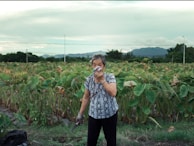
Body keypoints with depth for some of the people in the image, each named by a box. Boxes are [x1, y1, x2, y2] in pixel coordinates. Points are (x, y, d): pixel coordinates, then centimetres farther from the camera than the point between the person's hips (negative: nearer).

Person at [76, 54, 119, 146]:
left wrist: (102, 79, -24)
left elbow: (113, 93, -25)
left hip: (110, 113, -2)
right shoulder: (89, 79, -1)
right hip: (93, 114, 2)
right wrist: (80, 113, 8)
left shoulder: (110, 77, -9)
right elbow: (86, 97, 7)